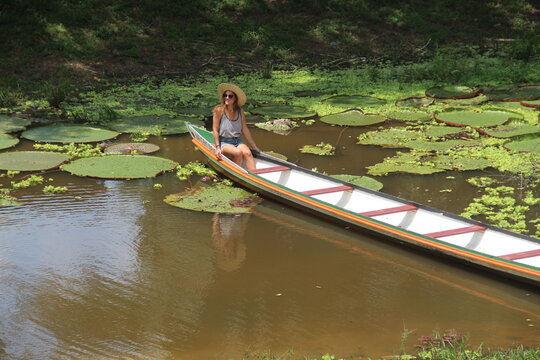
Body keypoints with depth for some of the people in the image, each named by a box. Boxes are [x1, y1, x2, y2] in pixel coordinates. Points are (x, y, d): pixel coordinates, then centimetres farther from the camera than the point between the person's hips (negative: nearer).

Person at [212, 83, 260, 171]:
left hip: (237, 141, 4)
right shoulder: (219, 110, -6)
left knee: (247, 153, -28)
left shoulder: (240, 111, 6)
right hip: (223, 142, -4)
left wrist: (255, 147, 9)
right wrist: (217, 147, -14)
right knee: (238, 152, -33)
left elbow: (245, 130, 9)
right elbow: (215, 130, -6)